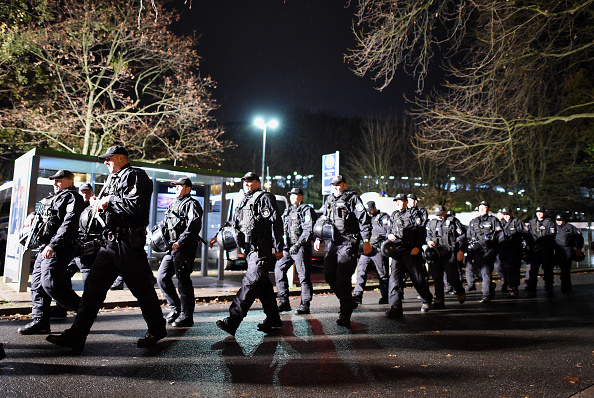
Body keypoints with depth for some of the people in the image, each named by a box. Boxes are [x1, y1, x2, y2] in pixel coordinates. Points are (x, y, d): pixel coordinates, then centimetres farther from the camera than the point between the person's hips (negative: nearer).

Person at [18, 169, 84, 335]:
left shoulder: (72, 197, -6)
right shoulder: (53, 198, 24)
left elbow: (69, 223, -20)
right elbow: (43, 214, 43)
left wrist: (53, 245, -27)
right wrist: (33, 215, 19)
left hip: (58, 249, -10)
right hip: (45, 248, 10)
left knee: (50, 283, -17)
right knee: (37, 283, 10)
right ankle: (40, 322, 17)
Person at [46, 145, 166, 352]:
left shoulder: (135, 176, -6)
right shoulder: (112, 179, 23)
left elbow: (135, 205, -22)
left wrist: (109, 201, -11)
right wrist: (98, 204, 7)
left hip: (128, 243, -9)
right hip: (110, 242, 9)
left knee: (142, 288, 1)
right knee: (93, 286, 6)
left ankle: (157, 329, 17)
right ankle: (76, 336, 11)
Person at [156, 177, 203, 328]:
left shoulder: (192, 205, -6)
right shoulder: (174, 205, 22)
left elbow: (194, 227, -18)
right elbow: (165, 223, 32)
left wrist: (180, 242, -22)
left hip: (185, 249, -9)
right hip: (172, 248, 9)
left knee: (183, 281, -6)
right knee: (162, 277, 8)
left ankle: (186, 316, 4)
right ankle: (176, 308, 20)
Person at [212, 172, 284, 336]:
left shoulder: (265, 198, -3)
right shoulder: (244, 202, 24)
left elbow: (276, 222, -10)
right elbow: (232, 223, 31)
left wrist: (278, 248, -15)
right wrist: (219, 236, 17)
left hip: (262, 250, -9)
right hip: (250, 250, 9)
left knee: (250, 283, -11)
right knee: (263, 285, 12)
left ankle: (232, 321, -13)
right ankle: (273, 319, 21)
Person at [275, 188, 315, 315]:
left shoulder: (306, 210, -1)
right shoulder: (287, 211, 20)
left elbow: (308, 230, -11)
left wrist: (297, 245, -20)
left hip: (301, 247, -7)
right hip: (287, 248, 7)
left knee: (304, 276, -5)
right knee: (279, 269, 1)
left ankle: (305, 306, 2)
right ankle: (284, 302, 9)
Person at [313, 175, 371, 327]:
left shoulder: (352, 198, -2)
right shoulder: (329, 200, 18)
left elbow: (364, 219, -6)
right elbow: (323, 220, 27)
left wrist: (366, 241, -13)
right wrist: (319, 238, 19)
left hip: (348, 243, -7)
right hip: (332, 242, 7)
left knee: (342, 279, -11)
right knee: (329, 276, 6)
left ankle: (345, 315, -2)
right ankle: (349, 303, 25)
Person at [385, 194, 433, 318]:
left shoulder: (413, 213, 5)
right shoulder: (393, 215, 19)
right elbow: (390, 229, 27)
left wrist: (417, 246, -11)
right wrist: (389, 235, 3)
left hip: (411, 251, -4)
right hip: (397, 250, 4)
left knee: (418, 277, 5)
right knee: (395, 277, -9)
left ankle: (426, 301, 29)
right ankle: (395, 306, -12)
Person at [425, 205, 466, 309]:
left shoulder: (453, 221, 9)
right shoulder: (431, 223, 20)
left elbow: (462, 236, 6)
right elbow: (427, 236, 22)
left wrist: (461, 250, -4)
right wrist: (429, 241, -2)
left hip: (450, 253, -3)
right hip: (436, 253, 4)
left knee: (451, 277, -6)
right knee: (437, 278, -1)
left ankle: (460, 292, 25)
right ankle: (439, 300, 6)